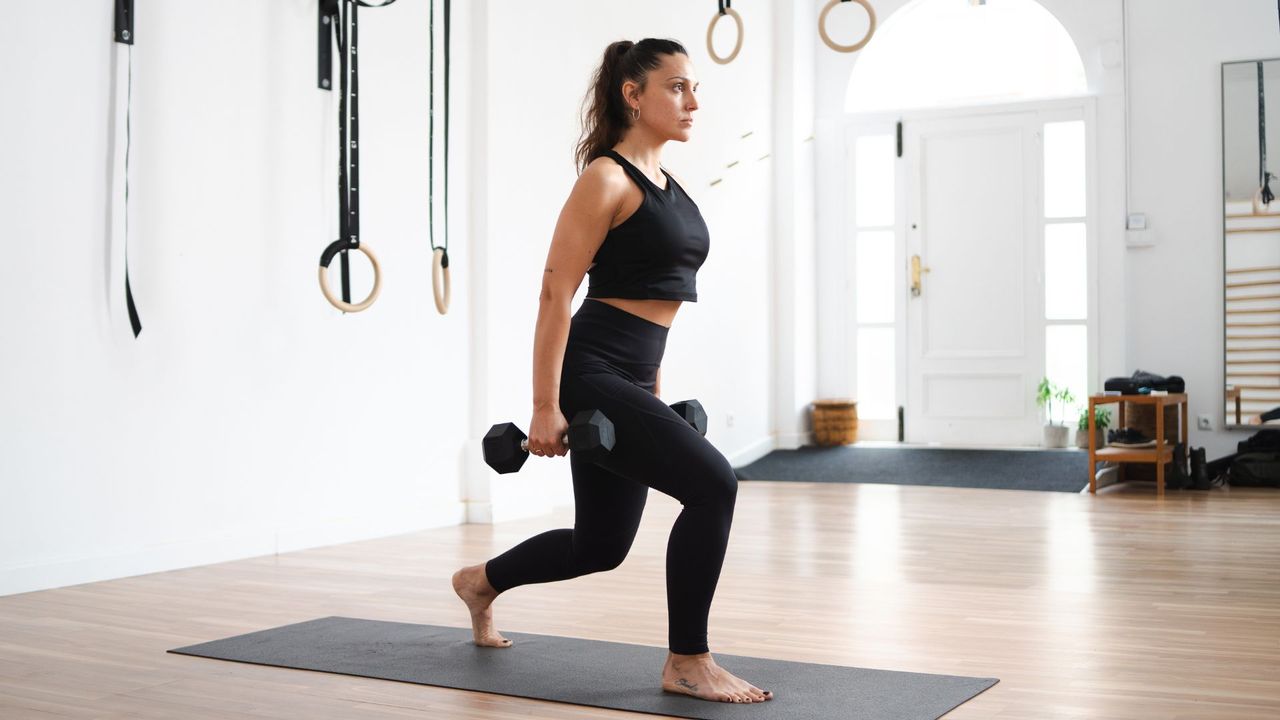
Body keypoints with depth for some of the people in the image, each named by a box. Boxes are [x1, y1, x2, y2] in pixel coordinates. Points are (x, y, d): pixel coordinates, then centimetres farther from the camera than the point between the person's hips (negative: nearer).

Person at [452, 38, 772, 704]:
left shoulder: (665, 185, 15)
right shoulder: (606, 178, -11)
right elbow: (555, 295, -14)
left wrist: (654, 393, 23)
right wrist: (545, 408, -18)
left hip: (629, 380, 9)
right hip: (588, 375, -9)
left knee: (601, 544, 17)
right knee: (712, 484, -21)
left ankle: (481, 581, 43)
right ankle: (687, 664, -9)